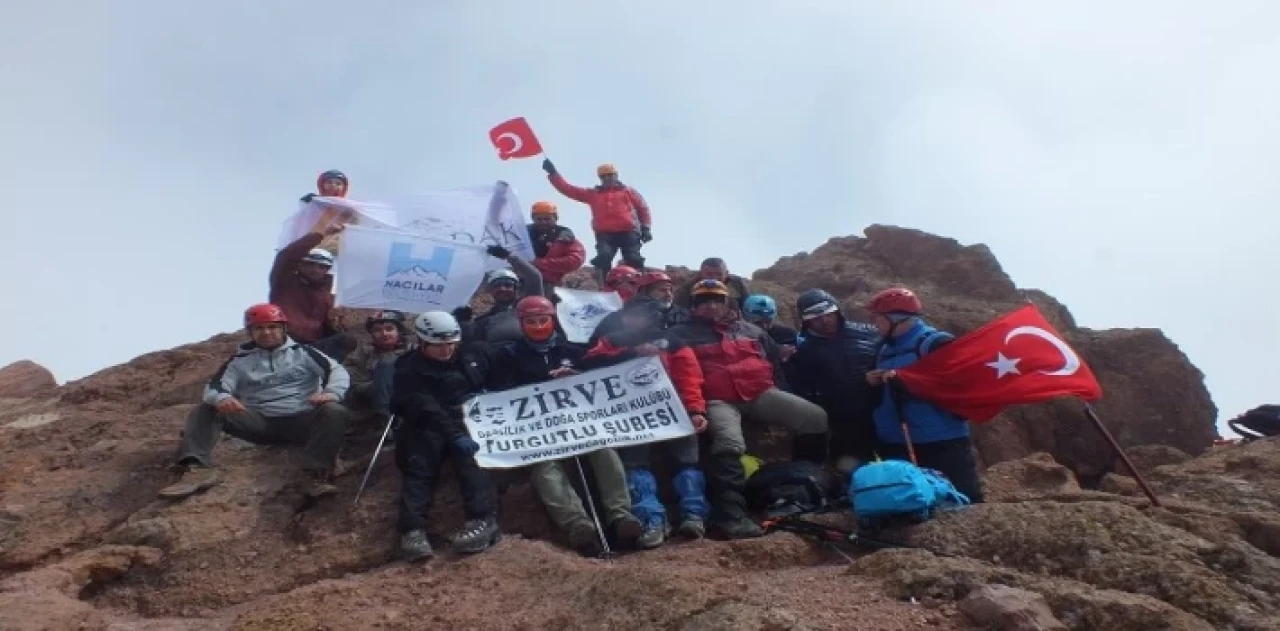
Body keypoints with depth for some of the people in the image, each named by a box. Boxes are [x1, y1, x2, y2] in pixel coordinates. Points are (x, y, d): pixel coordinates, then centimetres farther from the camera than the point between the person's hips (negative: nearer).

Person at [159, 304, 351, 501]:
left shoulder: (301, 352, 10)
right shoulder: (241, 359, 14)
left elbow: (337, 370, 1)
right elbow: (214, 386, 2)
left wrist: (331, 392, -23)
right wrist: (221, 398, -25)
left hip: (300, 420, -2)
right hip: (259, 422, 2)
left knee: (335, 412, -32)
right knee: (206, 410, -15)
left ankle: (318, 475, -49)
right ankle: (198, 469, -38)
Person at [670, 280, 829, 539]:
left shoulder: (749, 330, 27)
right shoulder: (684, 334, 14)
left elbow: (775, 360, 30)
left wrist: (776, 394, 19)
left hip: (760, 392, 4)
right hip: (718, 399, -4)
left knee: (815, 418, -10)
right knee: (729, 442, -35)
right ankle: (730, 514, -38)